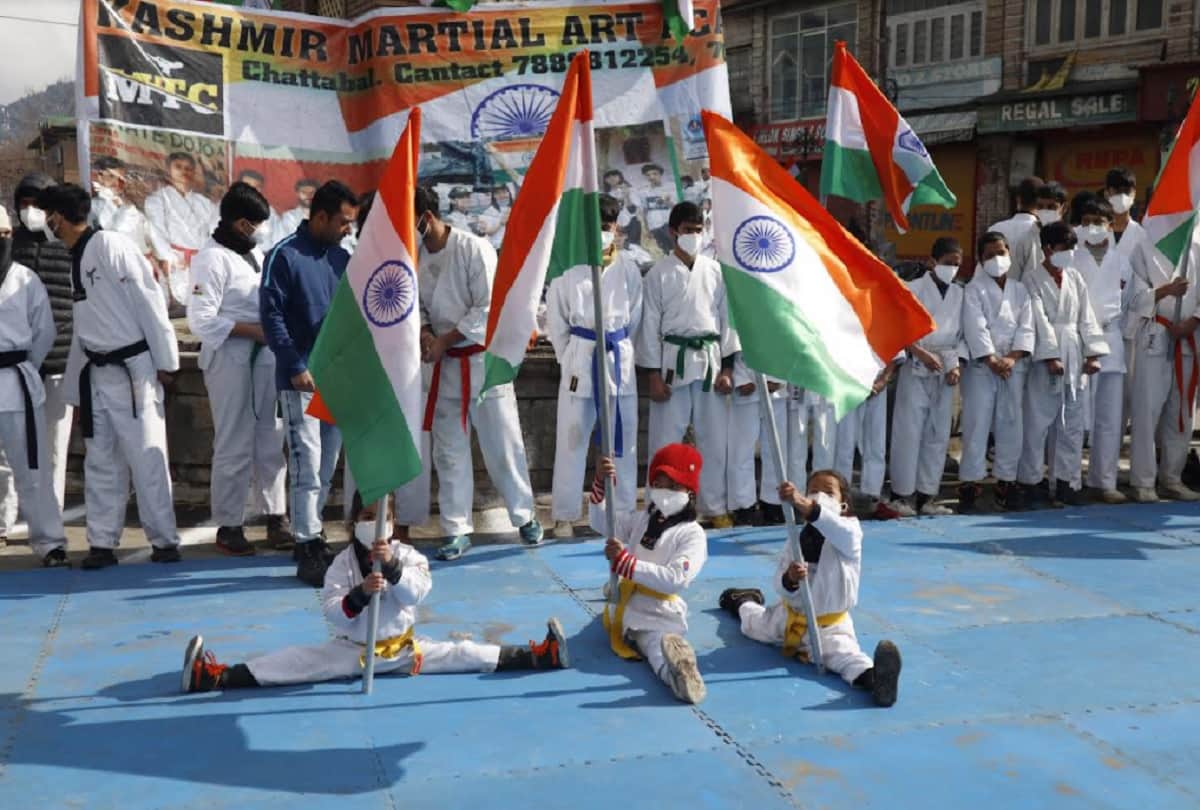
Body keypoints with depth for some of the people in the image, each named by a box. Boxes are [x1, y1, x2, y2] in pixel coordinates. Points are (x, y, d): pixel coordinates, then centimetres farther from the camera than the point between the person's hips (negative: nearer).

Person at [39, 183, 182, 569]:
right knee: (101, 462, 11)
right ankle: (102, 543, 20)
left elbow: (148, 301, -14)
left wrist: (164, 360, -15)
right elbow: (85, 326, 18)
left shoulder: (111, 245, -11)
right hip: (97, 373, 8)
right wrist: (75, 385, 19)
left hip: (132, 368, -8)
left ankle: (164, 540, 7)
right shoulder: (77, 259, 14)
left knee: (146, 458, -3)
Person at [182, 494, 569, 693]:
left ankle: (540, 654, -14)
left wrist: (391, 566, -34)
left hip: (403, 647, 1)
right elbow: (330, 610, -14)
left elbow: (417, 593, -19)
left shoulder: (407, 554, -4)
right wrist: (360, 594, -33)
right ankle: (214, 675, -28)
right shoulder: (343, 562, -6)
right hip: (350, 649, 0)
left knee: (462, 654, -10)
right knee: (294, 661, -17)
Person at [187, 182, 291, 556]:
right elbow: (201, 320, -16)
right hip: (229, 358, -7)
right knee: (234, 445, -1)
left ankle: (275, 518, 17)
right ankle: (228, 525, 11)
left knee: (271, 439, 9)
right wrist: (254, 330, -18)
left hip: (264, 355, 7)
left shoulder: (254, 253, 13)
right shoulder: (212, 258, -10)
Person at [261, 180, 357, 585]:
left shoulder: (342, 258, 12)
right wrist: (296, 367, -16)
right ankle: (307, 551, 0)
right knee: (307, 467, -7)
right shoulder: (284, 256, -7)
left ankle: (312, 537, 25)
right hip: (301, 380, -6)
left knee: (326, 468, 12)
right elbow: (270, 316, -10)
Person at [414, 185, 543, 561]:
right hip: (445, 365, 5)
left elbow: (488, 309, -16)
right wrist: (424, 332, -9)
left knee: (503, 445, 4)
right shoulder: (415, 256, 2)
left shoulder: (473, 248, -14)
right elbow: (417, 305, 12)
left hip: (484, 359, -5)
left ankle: (524, 516, 23)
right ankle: (457, 530, 18)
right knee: (449, 452, 9)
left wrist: (444, 340, -15)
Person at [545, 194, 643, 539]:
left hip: (619, 357, 2)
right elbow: (556, 320, 3)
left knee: (622, 438, 9)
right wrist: (570, 356, 4)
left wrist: (617, 349, 8)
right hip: (579, 358, -2)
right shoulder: (569, 269, -4)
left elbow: (635, 317, 8)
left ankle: (624, 511, 22)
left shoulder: (628, 270, 0)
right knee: (572, 438, 3)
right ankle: (564, 515, 14)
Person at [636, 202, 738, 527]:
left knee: (714, 437, 7)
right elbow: (650, 325, -1)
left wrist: (727, 368, 3)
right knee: (666, 438, 0)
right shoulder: (659, 274, 0)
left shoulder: (715, 270, 7)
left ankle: (715, 506, 18)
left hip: (710, 358, 3)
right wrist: (653, 375, -6)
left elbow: (726, 318, 8)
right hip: (674, 360, -3)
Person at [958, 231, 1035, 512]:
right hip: (981, 365, -4)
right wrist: (992, 360, -15)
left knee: (1011, 425, 5)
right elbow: (975, 328, -9)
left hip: (1014, 366, 4)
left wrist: (1012, 358, -10)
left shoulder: (1020, 290, 12)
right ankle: (969, 484, -1)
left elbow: (1026, 327, 4)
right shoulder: (974, 289, 1)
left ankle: (1006, 482, 14)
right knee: (977, 425, -5)